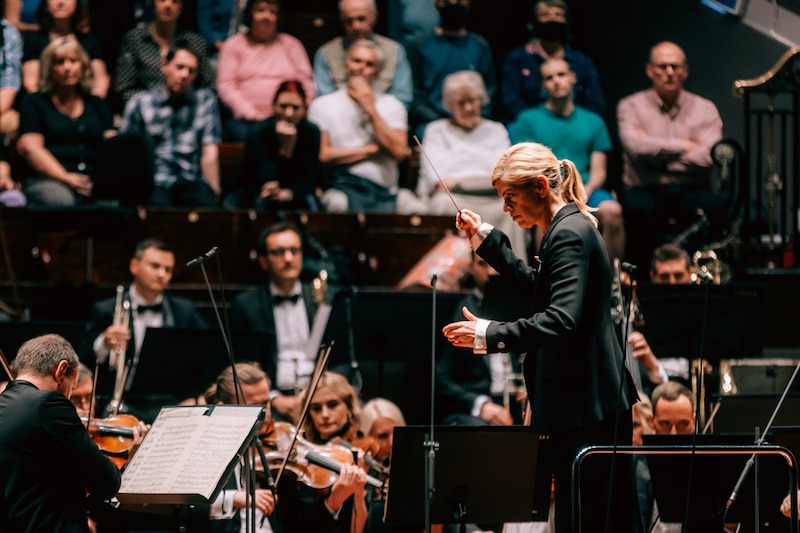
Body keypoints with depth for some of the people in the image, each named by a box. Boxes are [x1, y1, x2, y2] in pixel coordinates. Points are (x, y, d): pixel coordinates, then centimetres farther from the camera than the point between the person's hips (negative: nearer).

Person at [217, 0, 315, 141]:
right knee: (240, 133, -35)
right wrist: (251, 114, -9)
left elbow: (306, 84, 11)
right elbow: (226, 87, 3)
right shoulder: (234, 45, 14)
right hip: (245, 120, 0)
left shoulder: (292, 44, 18)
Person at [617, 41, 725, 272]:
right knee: (641, 208, -37)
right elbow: (635, 146, -12)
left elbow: (708, 158, -5)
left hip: (690, 190, 2)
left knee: (714, 205, -33)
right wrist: (684, 146, -5)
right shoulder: (631, 106, 8)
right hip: (646, 190, -2)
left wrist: (659, 153, -6)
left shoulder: (705, 109, 12)